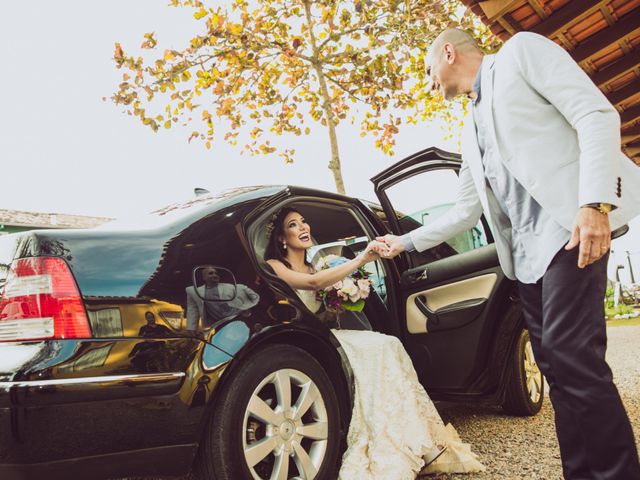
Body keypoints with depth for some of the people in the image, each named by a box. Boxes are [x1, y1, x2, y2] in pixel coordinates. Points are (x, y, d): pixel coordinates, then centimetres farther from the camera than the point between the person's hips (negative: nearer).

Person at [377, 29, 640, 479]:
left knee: (571, 355, -15)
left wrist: (595, 203, -20)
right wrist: (406, 242, 28)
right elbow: (466, 210, 27)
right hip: (524, 253, 8)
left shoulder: (520, 51, 7)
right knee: (556, 364, 4)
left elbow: (598, 114, -7)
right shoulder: (474, 128, 26)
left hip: (568, 229, -8)